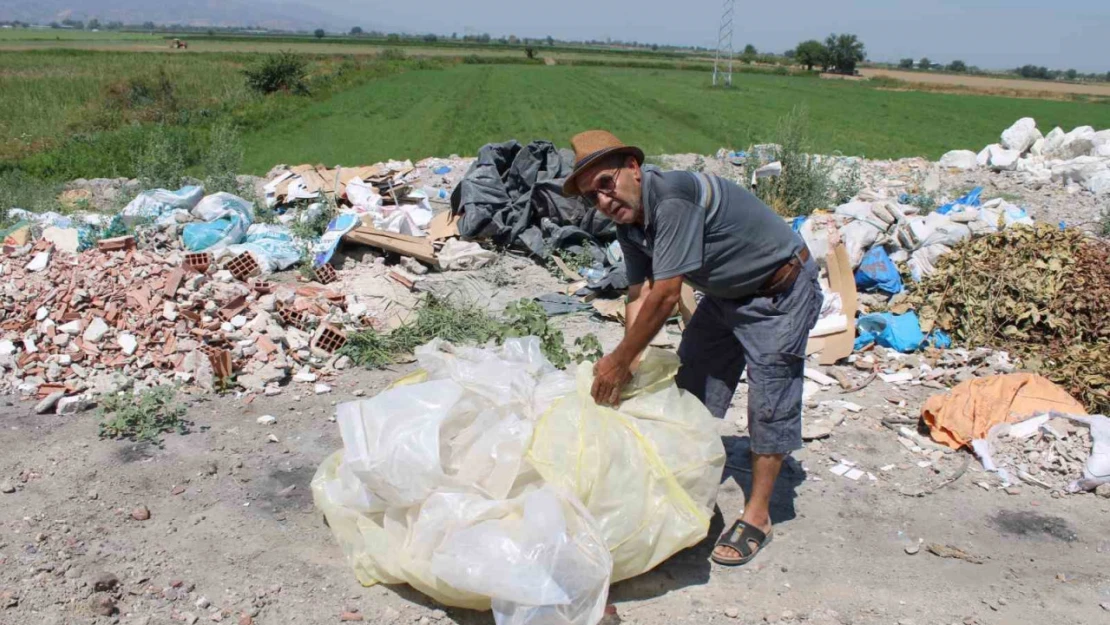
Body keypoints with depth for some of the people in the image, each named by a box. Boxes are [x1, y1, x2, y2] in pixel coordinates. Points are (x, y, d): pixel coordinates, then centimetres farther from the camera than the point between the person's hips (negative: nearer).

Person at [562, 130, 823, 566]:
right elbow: (640, 297, -7)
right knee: (691, 386, 12)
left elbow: (665, 296, -33)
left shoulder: (674, 196, -34)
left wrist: (619, 360, -25)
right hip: (725, 295, 9)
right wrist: (625, 366, -19)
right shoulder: (628, 220, -6)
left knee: (770, 402, -7)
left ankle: (757, 517, 4)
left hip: (781, 292, -9)